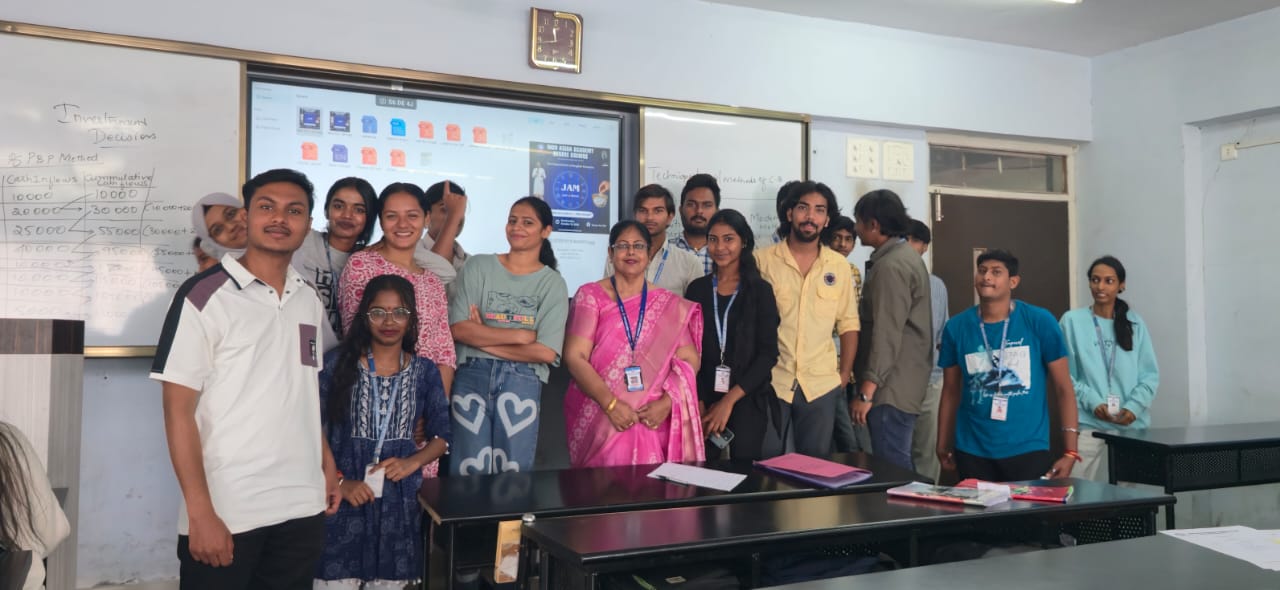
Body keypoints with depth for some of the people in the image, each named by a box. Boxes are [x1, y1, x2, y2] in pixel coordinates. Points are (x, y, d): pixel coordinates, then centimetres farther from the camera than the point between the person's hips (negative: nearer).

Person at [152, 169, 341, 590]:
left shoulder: (310, 300, 9)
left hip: (302, 507, 5)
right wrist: (200, 513, -15)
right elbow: (178, 410, -10)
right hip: (226, 513, -5)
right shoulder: (204, 296, -8)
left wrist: (327, 463, 12)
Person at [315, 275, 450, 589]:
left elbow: (441, 436, 8)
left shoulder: (425, 371, 4)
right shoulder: (337, 362, -3)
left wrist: (412, 462, -10)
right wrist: (338, 482, -13)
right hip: (344, 497, -2)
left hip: (400, 499, 2)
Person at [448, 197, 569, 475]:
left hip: (523, 383, 0)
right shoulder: (478, 266, 6)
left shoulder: (553, 283, 4)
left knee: (513, 473, 5)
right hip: (471, 377, 0)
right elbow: (459, 328, -5)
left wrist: (483, 340, -6)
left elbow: (546, 352, -6)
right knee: (469, 472, 4)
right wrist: (521, 335, -8)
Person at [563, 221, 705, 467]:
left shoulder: (670, 305, 9)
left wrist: (666, 402, -13)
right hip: (598, 419, -1)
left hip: (653, 421, 2)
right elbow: (574, 357, -6)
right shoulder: (590, 296, 2)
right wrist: (610, 404, -16)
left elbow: (689, 360, 3)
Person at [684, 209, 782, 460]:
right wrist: (697, 402, -7)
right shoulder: (697, 289, 7)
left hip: (749, 401, -2)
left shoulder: (760, 290, 0)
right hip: (705, 400, 2)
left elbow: (768, 354, -6)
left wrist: (729, 400, -13)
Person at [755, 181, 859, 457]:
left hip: (821, 385, 2)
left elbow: (848, 324, 9)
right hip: (770, 381, -2)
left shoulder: (839, 266, 6)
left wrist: (844, 375, 3)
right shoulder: (762, 260, -2)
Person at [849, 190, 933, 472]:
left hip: (891, 388, -10)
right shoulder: (906, 256, 15)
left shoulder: (890, 266, -17)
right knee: (899, 465, 16)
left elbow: (886, 334, -23)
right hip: (902, 383, 10)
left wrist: (866, 392, -22)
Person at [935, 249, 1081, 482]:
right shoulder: (956, 327, 0)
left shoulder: (1040, 322, -5)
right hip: (972, 452, 2)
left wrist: (1070, 452, -7)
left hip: (1029, 449, -2)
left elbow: (1063, 388, -3)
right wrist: (943, 446, 5)